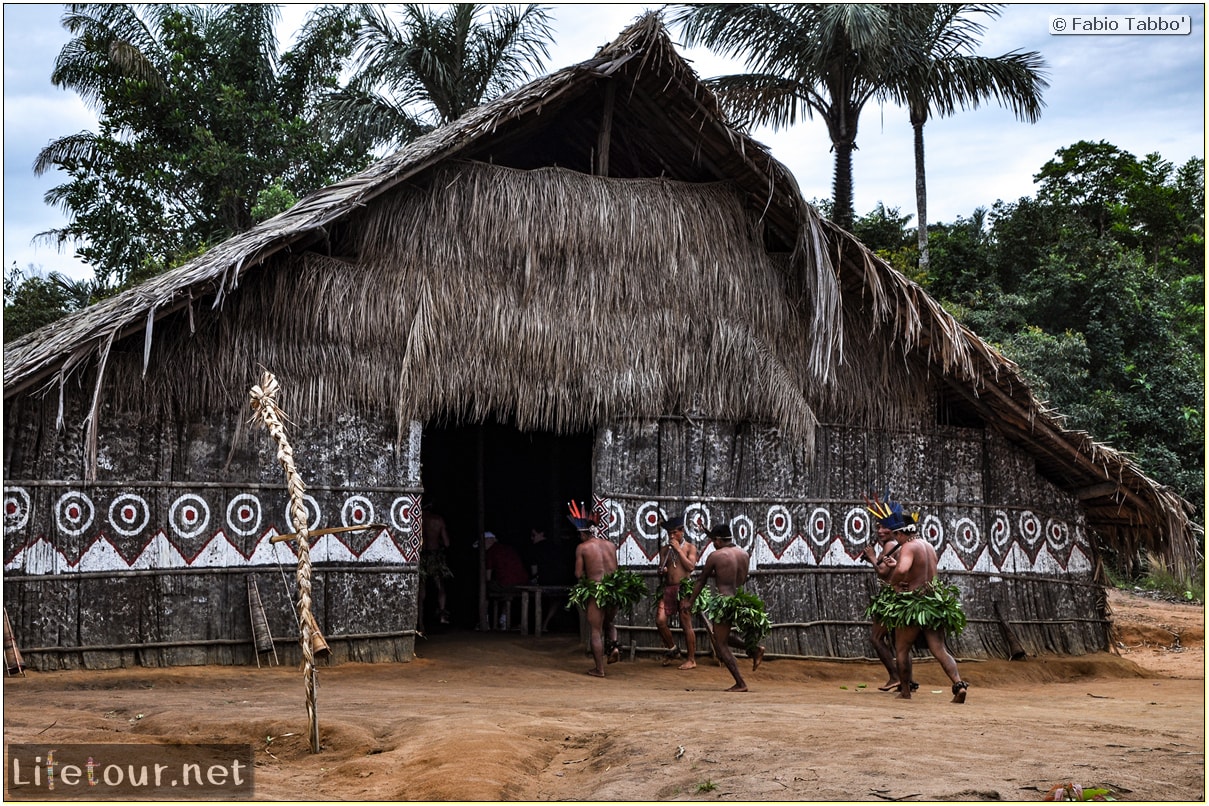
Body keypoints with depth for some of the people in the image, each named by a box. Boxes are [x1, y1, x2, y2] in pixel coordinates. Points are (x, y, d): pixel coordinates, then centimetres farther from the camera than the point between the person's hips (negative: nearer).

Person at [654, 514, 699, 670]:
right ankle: (672, 650, 14)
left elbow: (691, 566, -12)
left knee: (686, 625, -4)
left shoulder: (690, 547, 2)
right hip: (667, 588, 4)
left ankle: (692, 660, 5)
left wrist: (678, 549, -11)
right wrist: (661, 571, -10)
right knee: (660, 620, -8)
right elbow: (661, 569, 14)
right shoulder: (665, 550, 13)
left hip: (684, 588, -4)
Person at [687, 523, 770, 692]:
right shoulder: (744, 555, 8)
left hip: (724, 602, -7)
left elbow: (701, 581, 1)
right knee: (724, 637, 26)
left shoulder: (715, 556, -8)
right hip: (742, 601, 7)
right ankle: (754, 648, 8)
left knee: (721, 645, 2)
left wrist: (691, 602, 11)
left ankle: (740, 683, -4)